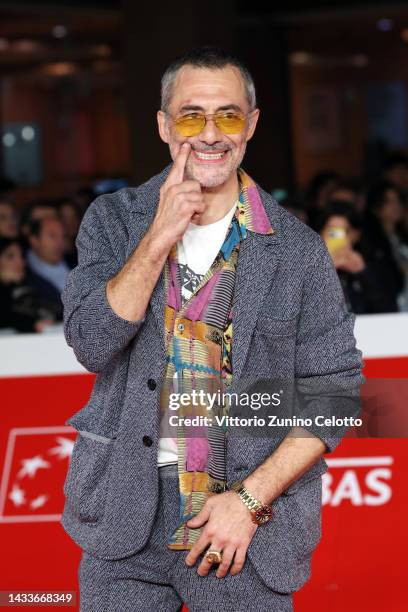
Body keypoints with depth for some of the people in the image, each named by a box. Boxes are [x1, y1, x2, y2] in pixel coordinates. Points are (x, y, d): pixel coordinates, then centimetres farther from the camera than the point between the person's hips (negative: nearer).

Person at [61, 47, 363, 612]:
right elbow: (92, 344, -10)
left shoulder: (297, 249, -2)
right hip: (126, 522, 1)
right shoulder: (114, 220, 3)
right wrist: (161, 236, -17)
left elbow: (334, 391, -2)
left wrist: (251, 499, -10)